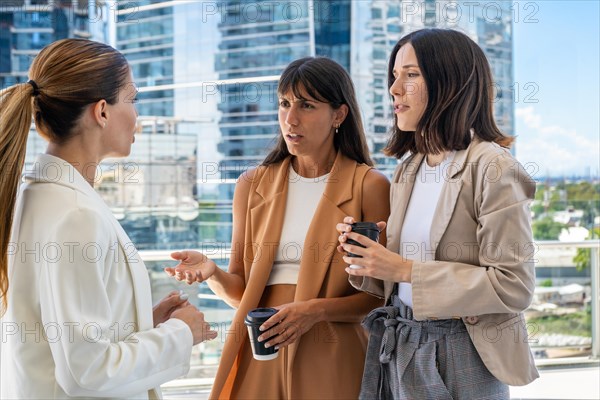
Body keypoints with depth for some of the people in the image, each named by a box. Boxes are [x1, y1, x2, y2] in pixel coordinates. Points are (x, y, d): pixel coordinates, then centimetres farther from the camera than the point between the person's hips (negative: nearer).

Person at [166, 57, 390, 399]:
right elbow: (242, 290, 9)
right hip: (260, 357, 3)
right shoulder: (254, 185, 8)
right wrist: (212, 273, -11)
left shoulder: (369, 186, -3)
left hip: (333, 358, -3)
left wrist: (317, 310, -17)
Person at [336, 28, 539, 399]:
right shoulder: (409, 170, 9)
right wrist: (368, 262, -6)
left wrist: (404, 269, -20)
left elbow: (513, 286, -20)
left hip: (461, 357, -7)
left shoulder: (492, 169, -14)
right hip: (399, 349, 7)